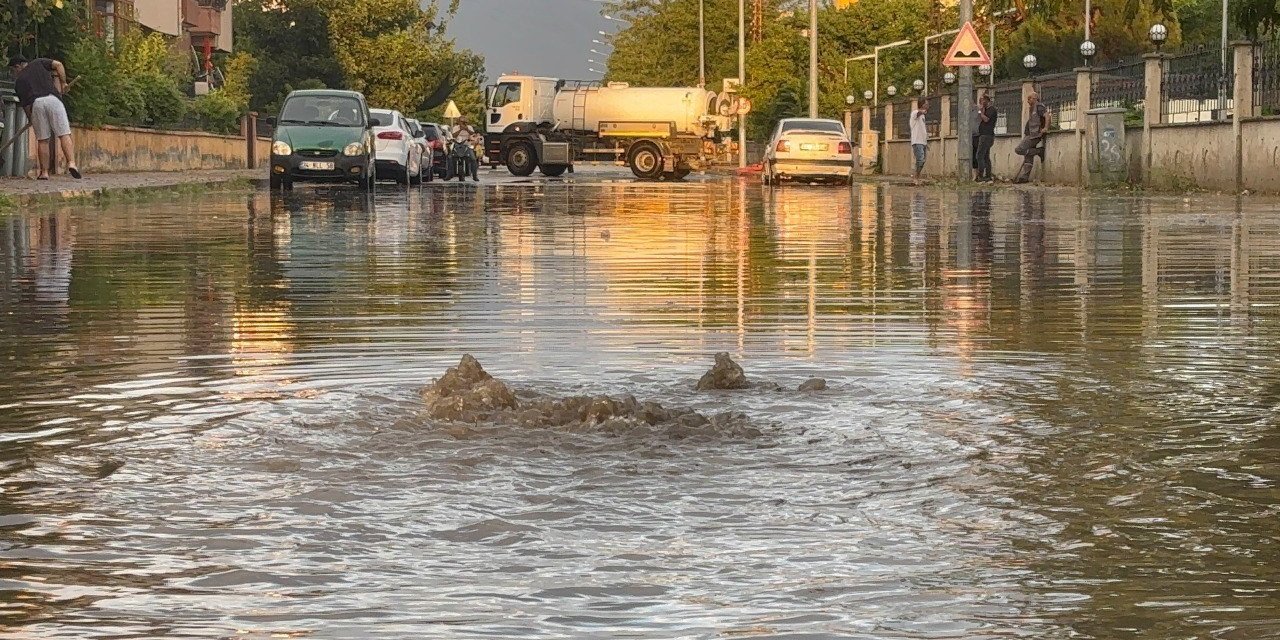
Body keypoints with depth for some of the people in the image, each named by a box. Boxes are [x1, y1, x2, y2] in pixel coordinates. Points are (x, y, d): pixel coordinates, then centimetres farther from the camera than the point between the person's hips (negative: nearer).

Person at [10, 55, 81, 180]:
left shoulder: (18, 81, 23)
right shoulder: (38, 63, 24)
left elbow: (25, 105, 19)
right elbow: (58, 65, 9)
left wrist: (32, 121, 30)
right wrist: (63, 82, 18)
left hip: (36, 104, 1)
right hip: (53, 99, -1)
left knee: (43, 140, 9)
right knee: (64, 135, -7)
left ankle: (44, 172, 7)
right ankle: (71, 163, -25)